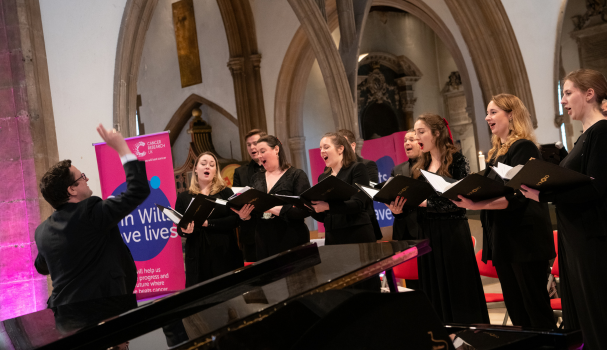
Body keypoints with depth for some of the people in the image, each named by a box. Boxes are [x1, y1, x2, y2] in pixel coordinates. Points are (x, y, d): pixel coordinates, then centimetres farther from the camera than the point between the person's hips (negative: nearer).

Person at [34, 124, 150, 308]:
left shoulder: (42, 231, 5)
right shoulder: (90, 212, -16)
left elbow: (42, 267, 23)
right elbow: (138, 190, -14)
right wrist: (122, 148, -7)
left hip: (63, 311, 7)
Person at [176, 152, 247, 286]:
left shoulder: (225, 192, 6)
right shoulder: (184, 197, 11)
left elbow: (235, 219, -6)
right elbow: (179, 229, 9)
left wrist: (208, 223, -14)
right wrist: (185, 231, -14)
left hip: (224, 253, -1)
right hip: (197, 256, 1)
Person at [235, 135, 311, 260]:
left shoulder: (296, 175, -2)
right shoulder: (257, 178, 15)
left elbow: (305, 209, -12)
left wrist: (278, 210, -22)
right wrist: (245, 214, -6)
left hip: (291, 241, -4)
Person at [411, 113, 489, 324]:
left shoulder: (457, 161, -5)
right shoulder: (420, 167, 14)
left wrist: (427, 202, -19)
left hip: (452, 233, -6)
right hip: (426, 233, 6)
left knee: (458, 289, -2)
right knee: (433, 292, 7)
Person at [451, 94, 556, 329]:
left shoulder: (523, 148, -10)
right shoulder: (496, 152, 16)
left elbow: (515, 196, -19)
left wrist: (477, 205, -29)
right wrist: (468, 199, 4)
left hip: (524, 237, -9)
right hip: (502, 239, 9)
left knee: (535, 305, -3)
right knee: (515, 307, 11)